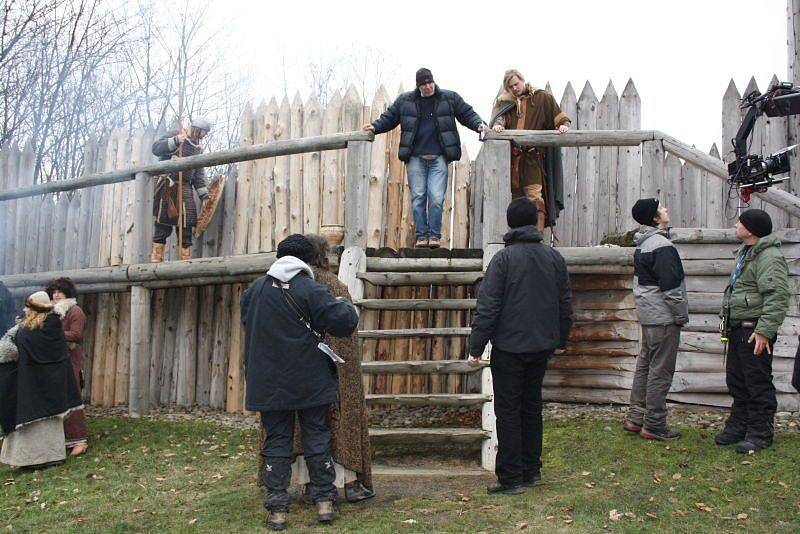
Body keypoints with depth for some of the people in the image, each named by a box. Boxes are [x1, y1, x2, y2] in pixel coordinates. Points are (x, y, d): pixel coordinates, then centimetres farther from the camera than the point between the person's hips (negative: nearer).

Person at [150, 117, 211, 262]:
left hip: (185, 187, 6)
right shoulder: (175, 135, -1)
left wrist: (204, 195, 10)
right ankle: (156, 257, -2)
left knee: (186, 224, 2)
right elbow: (156, 149, -13)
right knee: (163, 221, -6)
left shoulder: (198, 147, 17)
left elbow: (199, 174, 18)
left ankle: (186, 258, 6)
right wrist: (175, 141, -25)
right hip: (168, 185, -6)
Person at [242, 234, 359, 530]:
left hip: (269, 383, 3)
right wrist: (345, 305, 3)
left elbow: (247, 323, 19)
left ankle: (277, 509, 7)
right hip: (310, 383, -3)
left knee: (276, 440, 8)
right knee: (317, 437, 10)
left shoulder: (256, 288, 2)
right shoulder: (310, 289, -13)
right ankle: (324, 500, 14)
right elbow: (342, 320, -18)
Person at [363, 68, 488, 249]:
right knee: (418, 197, 1)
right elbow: (389, 118, 18)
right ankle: (421, 235, 7)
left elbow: (468, 114, 12)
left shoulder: (450, 98, 8)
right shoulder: (405, 101, 11)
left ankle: (434, 235, 2)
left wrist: (479, 124, -5)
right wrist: (375, 126, 2)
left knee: (436, 198, -8)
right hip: (415, 158, 2)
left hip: (439, 157, -1)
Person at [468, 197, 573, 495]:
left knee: (508, 411, 2)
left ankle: (510, 478, 5)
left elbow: (488, 306, -15)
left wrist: (476, 347, -10)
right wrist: (560, 340, 22)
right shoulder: (553, 257, 4)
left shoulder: (503, 259, -12)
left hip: (509, 347, -5)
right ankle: (531, 470, 24)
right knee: (532, 406, 17)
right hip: (541, 346, 5)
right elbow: (565, 303, 11)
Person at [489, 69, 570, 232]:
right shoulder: (506, 101, 17)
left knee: (535, 198, -12)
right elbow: (500, 116, 1)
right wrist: (498, 124, -21)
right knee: (515, 199, 4)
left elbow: (558, 115, 5)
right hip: (512, 158, 3)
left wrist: (563, 124, -15)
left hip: (532, 157, -3)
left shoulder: (541, 97, 10)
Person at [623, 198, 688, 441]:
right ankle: (654, 426, 4)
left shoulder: (642, 244, 12)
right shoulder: (662, 245, -18)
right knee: (661, 371, -2)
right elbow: (670, 286, -20)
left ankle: (635, 418, 22)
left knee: (645, 365, 15)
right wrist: (682, 315, -10)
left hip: (647, 314, 10)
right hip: (664, 316, -10)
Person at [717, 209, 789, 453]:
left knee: (758, 385, -1)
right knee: (736, 383, 17)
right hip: (738, 330, 10)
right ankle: (738, 426, 28)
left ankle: (760, 434, 8)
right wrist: (728, 321, 23)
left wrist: (765, 331, -27)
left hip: (754, 332, -10)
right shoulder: (745, 253, 17)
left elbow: (778, 297, -24)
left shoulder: (769, 257, -17)